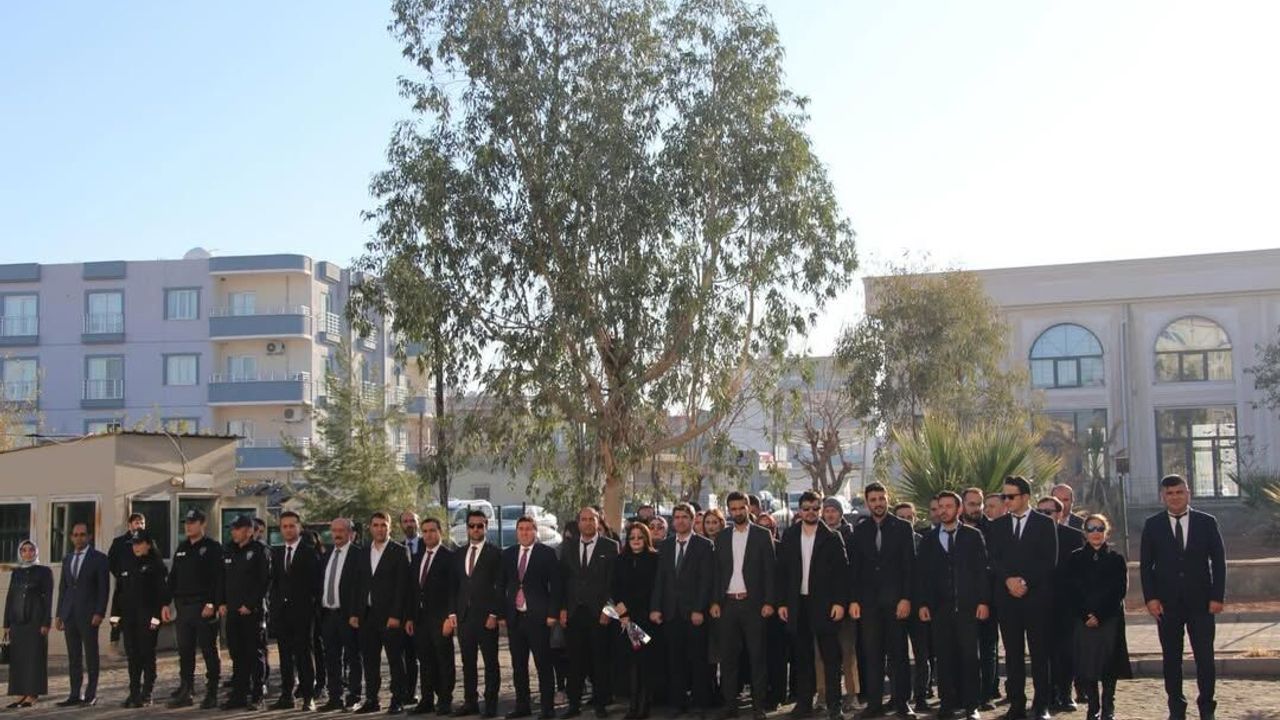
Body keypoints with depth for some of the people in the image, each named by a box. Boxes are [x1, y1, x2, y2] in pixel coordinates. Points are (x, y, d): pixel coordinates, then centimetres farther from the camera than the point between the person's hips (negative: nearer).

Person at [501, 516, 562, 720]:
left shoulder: (547, 554, -1)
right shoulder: (507, 554, 11)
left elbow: (555, 586, -3)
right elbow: (502, 586, 12)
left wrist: (552, 613, -9)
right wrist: (502, 613, 5)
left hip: (538, 617, -4)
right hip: (514, 617, 4)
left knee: (543, 664, -2)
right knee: (518, 665, 9)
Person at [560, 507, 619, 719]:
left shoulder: (610, 547, 1)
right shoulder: (568, 547, 11)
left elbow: (613, 581, -3)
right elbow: (562, 580, 10)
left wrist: (607, 609, -9)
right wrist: (562, 609, 2)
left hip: (599, 613, -2)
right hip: (573, 612, 3)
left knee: (600, 660, 3)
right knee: (575, 660, 4)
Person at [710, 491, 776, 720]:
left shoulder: (762, 535, 1)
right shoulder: (722, 537, 11)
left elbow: (769, 570, -1)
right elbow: (717, 571, 11)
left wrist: (769, 602, -8)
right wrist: (715, 602, 3)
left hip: (753, 602, -3)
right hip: (728, 603, 3)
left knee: (756, 655, -1)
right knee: (727, 656, 5)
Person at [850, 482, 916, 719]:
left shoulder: (903, 527, 3)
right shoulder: (860, 530, 9)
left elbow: (909, 565, -1)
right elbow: (855, 567, 8)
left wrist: (906, 598, -9)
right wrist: (854, 599, 0)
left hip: (895, 599, -2)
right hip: (869, 600, 2)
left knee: (898, 653, 1)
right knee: (872, 653, 2)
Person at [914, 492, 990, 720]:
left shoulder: (973, 536, 5)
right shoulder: (928, 539, 11)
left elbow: (982, 570, 1)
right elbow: (921, 574, 10)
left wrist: (983, 601, -6)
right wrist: (922, 604, 1)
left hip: (967, 606, -2)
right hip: (939, 607, 2)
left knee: (969, 656, 0)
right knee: (944, 656, 2)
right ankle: (949, 701, 10)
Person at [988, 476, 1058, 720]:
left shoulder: (1045, 524, 4)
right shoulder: (998, 525, 12)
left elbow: (1049, 561, -3)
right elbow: (993, 560, 6)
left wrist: (1026, 582, -12)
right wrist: (1009, 579, -11)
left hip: (1036, 597, -3)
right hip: (1007, 598, 3)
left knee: (1040, 652, -1)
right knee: (1013, 653, 3)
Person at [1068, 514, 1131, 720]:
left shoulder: (1116, 559, 3)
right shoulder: (1075, 559, 6)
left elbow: (1119, 591, -3)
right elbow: (1073, 591, 2)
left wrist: (1100, 616, -10)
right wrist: (1085, 615, -10)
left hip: (1110, 620, -1)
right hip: (1083, 621, 1)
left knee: (1109, 665, 0)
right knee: (1086, 665, -1)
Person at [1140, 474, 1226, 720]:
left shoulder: (1207, 522, 4)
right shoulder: (1153, 525, 4)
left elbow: (1218, 561, 4)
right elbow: (1145, 565, 4)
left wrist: (1217, 596, -4)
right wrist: (1150, 598, -5)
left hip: (1201, 602, 0)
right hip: (1167, 603, 0)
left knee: (1205, 656, -1)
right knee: (1171, 658, 5)